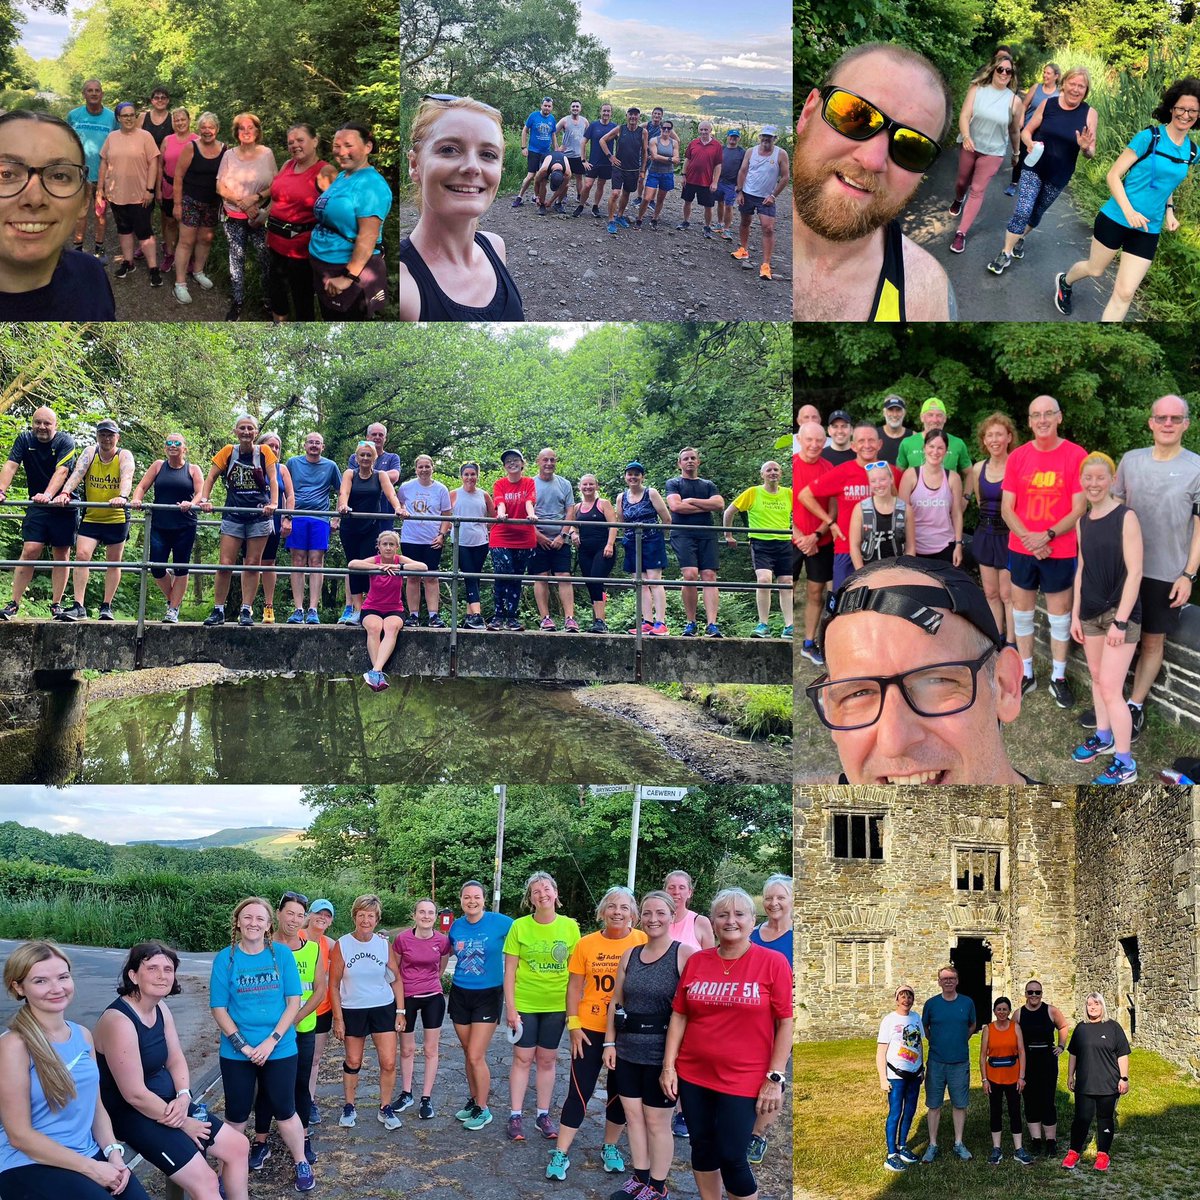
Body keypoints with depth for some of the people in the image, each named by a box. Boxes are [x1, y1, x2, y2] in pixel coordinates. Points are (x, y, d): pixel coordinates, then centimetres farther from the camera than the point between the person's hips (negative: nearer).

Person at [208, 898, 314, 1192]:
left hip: (280, 1050, 0)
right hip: (236, 1054, 0)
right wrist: (243, 1046, -13)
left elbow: (294, 1002, -5)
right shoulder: (225, 958, -7)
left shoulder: (282, 955, -5)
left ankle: (301, 1164, 29)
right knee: (236, 1117, 10)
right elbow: (219, 1009, -6)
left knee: (284, 1112, 10)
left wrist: (271, 1041, -14)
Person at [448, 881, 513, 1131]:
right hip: (460, 995, 4)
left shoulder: (500, 922, -13)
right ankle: (473, 1101, 29)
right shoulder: (456, 927, 1)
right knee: (469, 1054, 12)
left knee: (476, 1056, -7)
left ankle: (483, 1109, 8)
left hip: (488, 995, -4)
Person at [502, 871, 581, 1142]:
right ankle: (515, 1116, 14)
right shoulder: (520, 926, -7)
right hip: (524, 1004, -1)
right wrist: (510, 1006, -7)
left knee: (547, 1060, 11)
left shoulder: (569, 927, -3)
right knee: (522, 1058, 5)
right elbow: (510, 970, -4)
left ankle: (543, 1115, 22)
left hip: (556, 1005, 1)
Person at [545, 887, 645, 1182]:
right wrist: (574, 1025, -4)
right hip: (590, 1028, 0)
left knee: (620, 1092, 12)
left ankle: (610, 1148, 32)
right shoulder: (586, 944, -4)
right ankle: (560, 1154, 11)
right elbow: (574, 986, 2)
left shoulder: (643, 942, -7)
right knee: (579, 1091, 2)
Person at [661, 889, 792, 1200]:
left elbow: (786, 1022, -7)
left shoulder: (773, 962, -8)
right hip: (693, 1077, 4)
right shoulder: (696, 962, 3)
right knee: (702, 1148, 14)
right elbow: (679, 1015, 8)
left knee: (731, 1157, -2)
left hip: (743, 1080, -4)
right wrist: (668, 1065, 3)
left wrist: (775, 1078, -10)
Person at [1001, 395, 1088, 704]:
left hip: (1060, 551, -3)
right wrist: (1029, 538, -13)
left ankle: (1058, 677, 18)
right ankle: (1026, 673, 24)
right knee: (1021, 612, 11)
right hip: (1021, 549, 3)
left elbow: (1079, 510, -9)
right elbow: (1006, 508, 1)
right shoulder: (1017, 457, 1)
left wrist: (1047, 535, -18)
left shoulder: (1076, 455, -8)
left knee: (1059, 614, 6)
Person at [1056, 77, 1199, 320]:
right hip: (1116, 218, -4)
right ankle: (1065, 280, 52)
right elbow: (1113, 175, -13)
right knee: (1095, 270, 18)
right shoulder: (1149, 137, -14)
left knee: (1125, 293, -2)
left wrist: (1169, 210, 4)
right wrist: (1129, 211, -25)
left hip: (1147, 231, 4)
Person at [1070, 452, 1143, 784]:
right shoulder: (1083, 521, 7)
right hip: (1091, 612, 6)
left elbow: (1134, 572, -15)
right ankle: (1103, 737, 35)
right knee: (1096, 677, 16)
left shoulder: (1125, 517, -14)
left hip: (1120, 611, -6)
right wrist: (1075, 614, 13)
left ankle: (1124, 765, 2)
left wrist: (1121, 620, -17)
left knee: (1110, 687, -7)